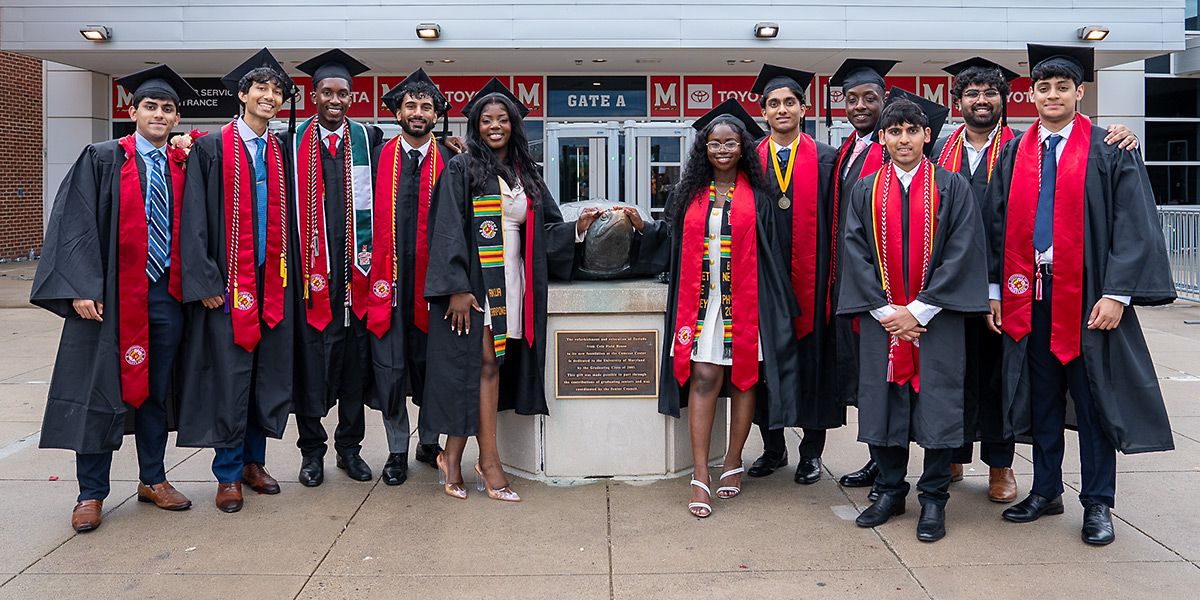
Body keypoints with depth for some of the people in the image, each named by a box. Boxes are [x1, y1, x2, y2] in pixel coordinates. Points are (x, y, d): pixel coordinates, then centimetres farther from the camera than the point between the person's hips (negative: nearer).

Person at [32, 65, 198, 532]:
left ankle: (152, 480, 25)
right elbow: (75, 225, -7)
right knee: (100, 390, 2)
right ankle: (91, 494, 15)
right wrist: (82, 290, -14)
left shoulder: (183, 167, 9)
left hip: (166, 295, 3)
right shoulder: (103, 160, 0)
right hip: (112, 296, -3)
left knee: (156, 389, 11)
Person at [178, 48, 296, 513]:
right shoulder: (212, 148, 0)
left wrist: (288, 275, 6)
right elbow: (196, 219, -5)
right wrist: (205, 282, -12)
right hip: (228, 281, -4)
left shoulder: (281, 152, 13)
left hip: (273, 280, 4)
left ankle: (253, 461, 23)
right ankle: (228, 473, 12)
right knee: (229, 375, -2)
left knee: (268, 371, 8)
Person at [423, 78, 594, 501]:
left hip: (511, 282, 5)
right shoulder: (461, 170, -1)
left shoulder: (525, 175, 16)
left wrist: (577, 228, -4)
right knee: (486, 363, -6)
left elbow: (544, 231, 15)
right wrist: (456, 288, -16)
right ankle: (489, 462, 3)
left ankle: (453, 456, 14)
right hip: (474, 280, -5)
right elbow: (449, 230, -8)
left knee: (489, 365, 4)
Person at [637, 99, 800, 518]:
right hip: (702, 300, 1)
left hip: (744, 302, -1)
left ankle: (733, 463, 23)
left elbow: (771, 253, 2)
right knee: (703, 379, -6)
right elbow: (671, 241, 14)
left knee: (744, 377, 6)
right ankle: (701, 476, -2)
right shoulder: (690, 194, 10)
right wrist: (639, 224, 0)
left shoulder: (758, 196, 4)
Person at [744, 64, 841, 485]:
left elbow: (834, 222, -1)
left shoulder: (826, 159, 3)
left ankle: (811, 451, 18)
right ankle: (773, 447, 23)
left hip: (810, 278, -2)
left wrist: (832, 276, -8)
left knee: (812, 358, 4)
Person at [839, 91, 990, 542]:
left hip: (937, 318, -2)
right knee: (883, 403, 6)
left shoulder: (951, 187, 1)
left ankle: (933, 500, 14)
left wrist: (917, 311, -12)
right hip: (882, 317, 2)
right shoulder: (866, 191, 7)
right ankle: (890, 492, 21)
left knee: (937, 407, 1)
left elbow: (962, 252, -5)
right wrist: (884, 310, -8)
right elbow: (855, 252, 2)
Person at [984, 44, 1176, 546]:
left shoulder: (1109, 150, 0)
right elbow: (998, 223, 10)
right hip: (1028, 293, 3)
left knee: (1093, 396, 4)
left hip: (1087, 293, -3)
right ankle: (1046, 491, 25)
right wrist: (994, 288, 4)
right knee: (1041, 395, 12)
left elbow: (1133, 223, -5)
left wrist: (1116, 294, -14)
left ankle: (1098, 503, 16)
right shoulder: (1015, 152, 10)